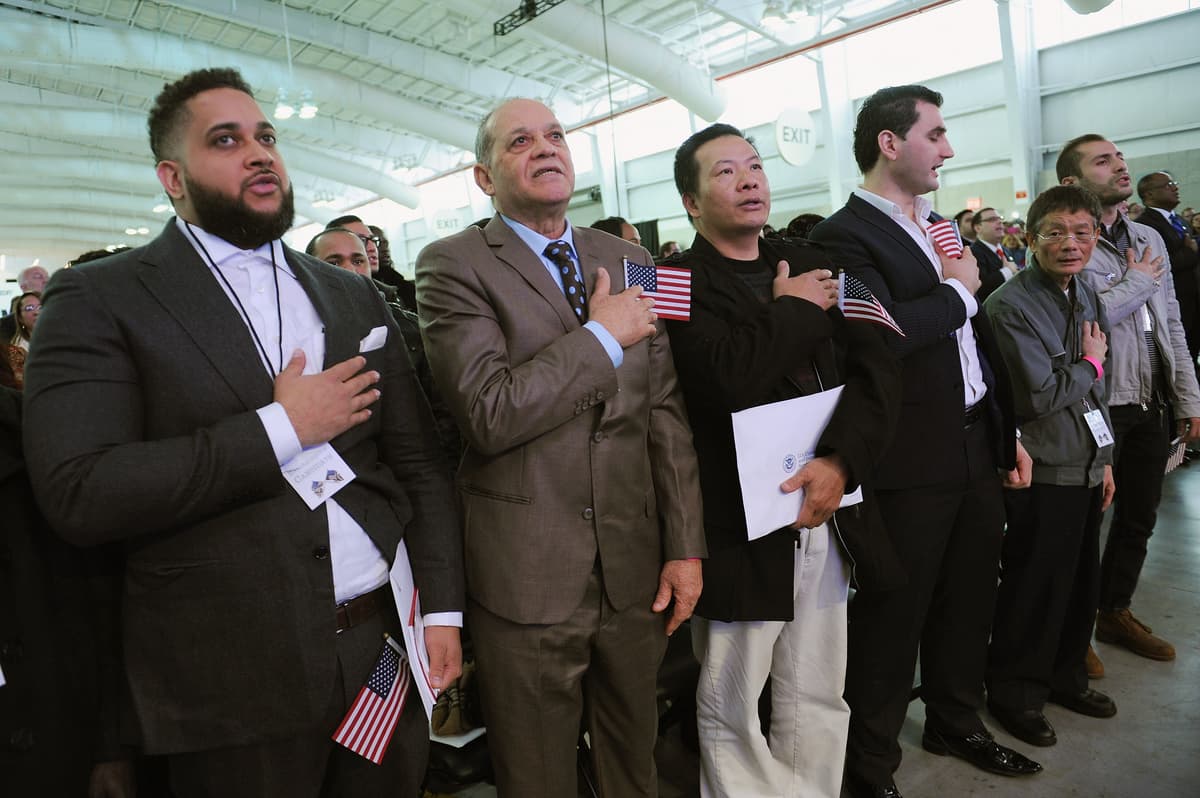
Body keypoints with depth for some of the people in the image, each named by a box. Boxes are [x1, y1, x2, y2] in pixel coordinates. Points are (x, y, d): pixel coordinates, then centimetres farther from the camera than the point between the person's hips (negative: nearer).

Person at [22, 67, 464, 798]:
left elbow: (418, 462, 7)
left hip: (388, 649, 4)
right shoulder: (101, 299, -3)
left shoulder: (355, 296, 8)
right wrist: (279, 428, -15)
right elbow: (78, 493, -15)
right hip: (237, 683, -3)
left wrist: (443, 609, 1)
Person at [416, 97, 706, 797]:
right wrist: (603, 336, -14)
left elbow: (666, 411, 6)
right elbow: (490, 414, -21)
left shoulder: (629, 259, 9)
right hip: (528, 577, -4)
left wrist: (686, 545, 3)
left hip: (637, 570, 4)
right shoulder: (452, 265, -7)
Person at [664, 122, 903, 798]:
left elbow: (878, 366, 0)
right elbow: (728, 378, -25)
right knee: (730, 716, 12)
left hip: (826, 516, 5)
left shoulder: (810, 265, 10)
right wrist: (791, 309, -9)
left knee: (820, 703, 19)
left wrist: (842, 461, -15)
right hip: (741, 528, -5)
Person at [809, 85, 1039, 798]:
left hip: (976, 450, 9)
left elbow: (976, 338, 18)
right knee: (893, 619, 5)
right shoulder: (846, 237, -13)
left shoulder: (935, 229, 15)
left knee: (969, 603, 21)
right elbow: (881, 334, -30)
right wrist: (956, 291, -12)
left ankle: (956, 724, 44)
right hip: (909, 466, -8)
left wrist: (1007, 431, 18)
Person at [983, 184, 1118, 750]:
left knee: (1080, 581, 18)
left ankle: (1064, 675, 37)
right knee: (1034, 587, 3)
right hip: (1042, 474, -8)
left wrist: (1104, 459, 16)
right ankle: (1014, 691, 22)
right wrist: (1091, 364, -6)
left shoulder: (1086, 296, 10)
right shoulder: (1010, 306, -17)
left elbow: (1097, 392, 17)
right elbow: (1040, 396, -21)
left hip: (1085, 467, 8)